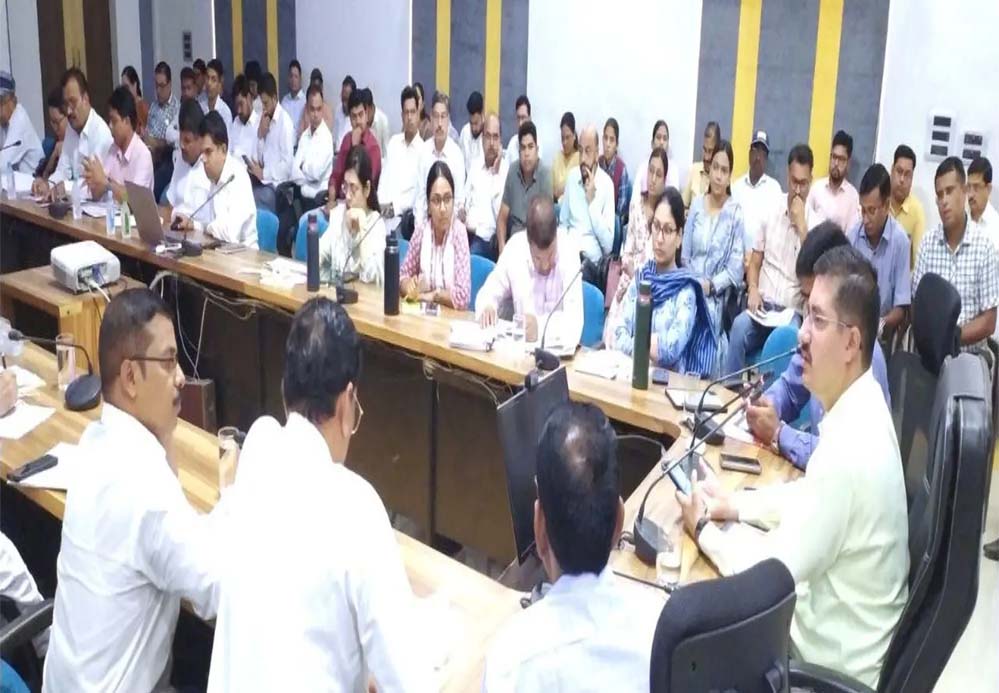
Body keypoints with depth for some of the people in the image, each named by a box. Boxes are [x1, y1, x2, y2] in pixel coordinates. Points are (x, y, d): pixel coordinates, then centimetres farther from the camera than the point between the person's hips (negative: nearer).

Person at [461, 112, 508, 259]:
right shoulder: (475, 166, 18)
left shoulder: (506, 170, -2)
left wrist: (495, 174, -13)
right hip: (466, 232, 5)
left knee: (471, 254, -33)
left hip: (486, 238, -5)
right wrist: (461, 211, -1)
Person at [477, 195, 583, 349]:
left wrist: (540, 326, -32)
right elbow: (488, 292, 6)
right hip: (522, 347, 3)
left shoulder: (568, 251, -12)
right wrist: (487, 307, -13)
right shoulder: (514, 248, -5)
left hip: (558, 348, -2)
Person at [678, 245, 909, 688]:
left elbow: (774, 576, -24)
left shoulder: (848, 450, -32)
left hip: (837, 659, -7)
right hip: (850, 631, 7)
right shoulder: (859, 406, -4)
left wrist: (704, 530, -10)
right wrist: (734, 503, 4)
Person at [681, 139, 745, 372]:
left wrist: (710, 285, -16)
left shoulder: (736, 213, 0)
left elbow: (736, 268, -4)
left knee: (707, 314, -31)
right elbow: (685, 254, 12)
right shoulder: (696, 204, 11)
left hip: (715, 297, -3)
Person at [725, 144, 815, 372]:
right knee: (739, 326, -30)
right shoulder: (771, 211, 10)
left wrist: (801, 226, -11)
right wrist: (753, 290, -7)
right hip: (763, 305, 2)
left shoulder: (815, 224, 1)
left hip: (793, 312, -2)